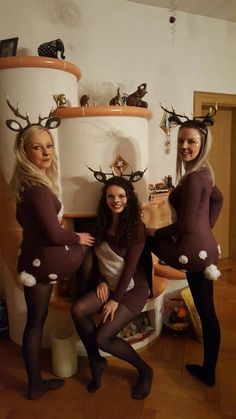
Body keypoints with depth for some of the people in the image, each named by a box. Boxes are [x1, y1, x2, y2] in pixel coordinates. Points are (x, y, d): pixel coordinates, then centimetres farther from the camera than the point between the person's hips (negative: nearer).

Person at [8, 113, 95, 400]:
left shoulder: (25, 183, 8)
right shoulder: (38, 188, -23)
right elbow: (54, 234, -25)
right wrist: (78, 238, -5)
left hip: (31, 261, 9)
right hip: (45, 261, -9)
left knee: (35, 321, 18)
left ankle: (35, 383, 38)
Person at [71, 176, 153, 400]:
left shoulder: (136, 227, -15)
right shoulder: (102, 224, 3)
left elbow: (130, 266, -17)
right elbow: (98, 258, 11)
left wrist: (116, 300, -17)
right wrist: (101, 281, -5)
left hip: (132, 288, -5)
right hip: (109, 285, 6)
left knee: (102, 337, -16)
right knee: (78, 309, -20)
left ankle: (145, 370, 9)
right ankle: (95, 362, 3)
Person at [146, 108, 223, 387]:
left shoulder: (193, 178, -20)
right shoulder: (203, 172, 9)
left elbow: (186, 225, -22)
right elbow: (217, 200, 26)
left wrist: (156, 232, -8)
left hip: (192, 250, -9)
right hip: (204, 248, 9)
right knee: (206, 311, 17)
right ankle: (208, 371, 34)